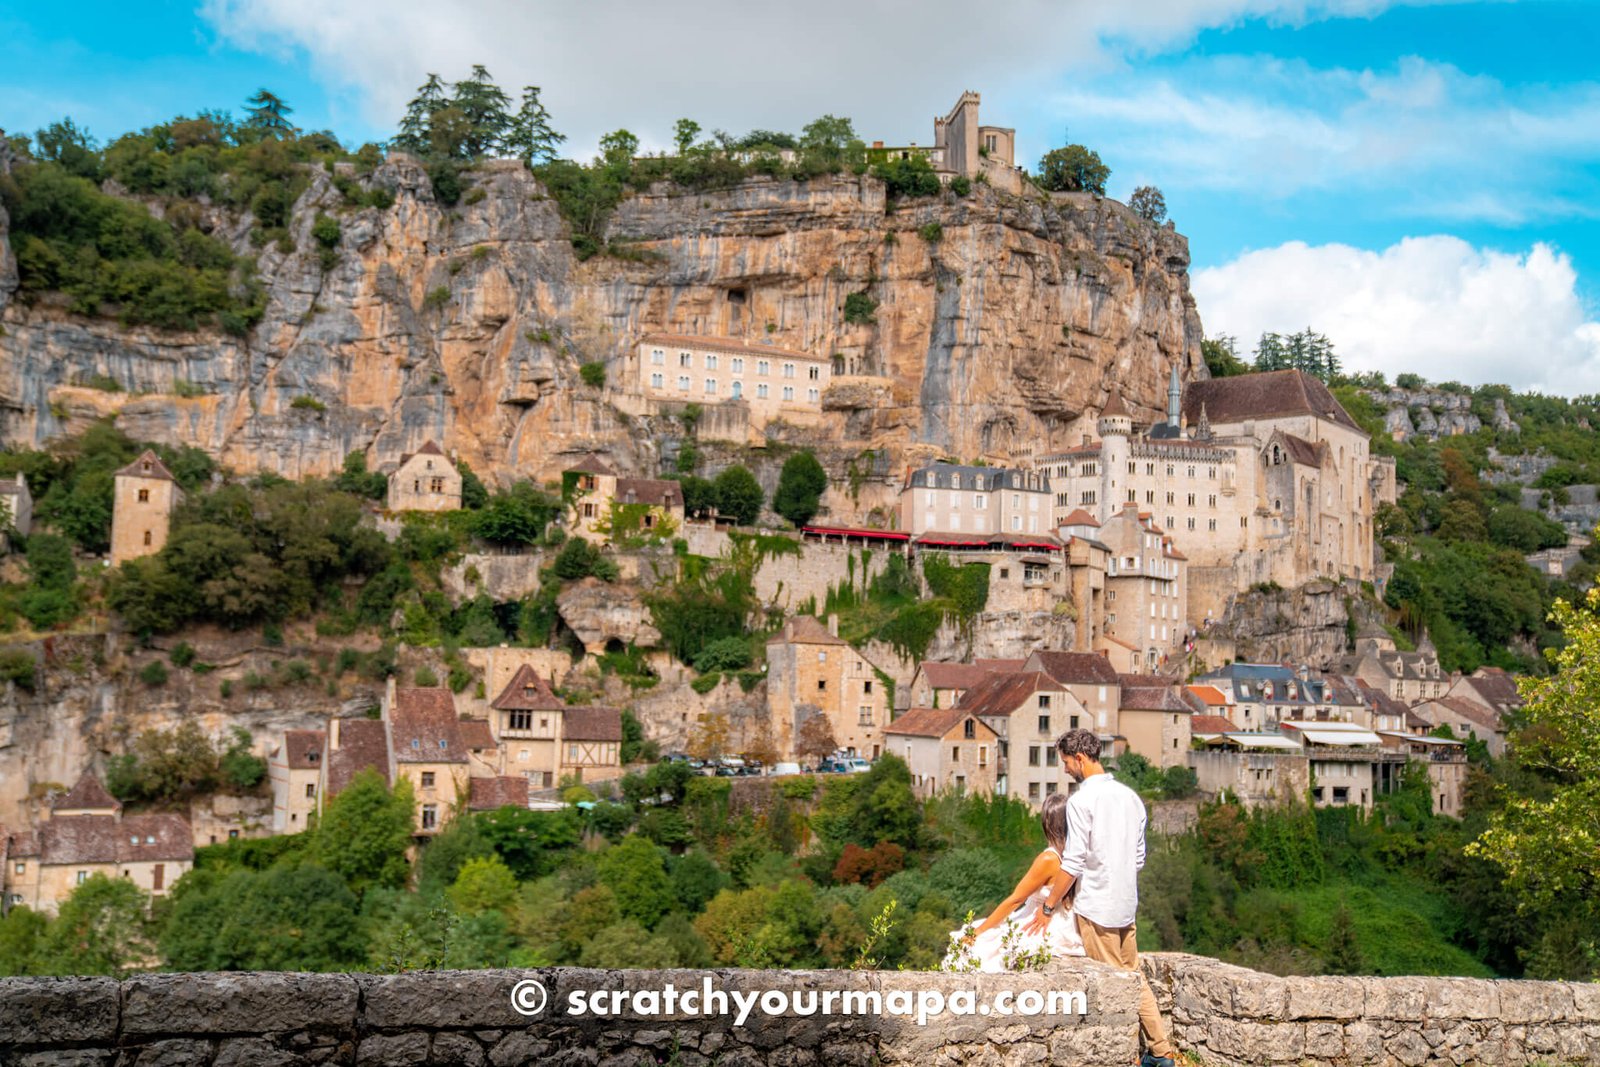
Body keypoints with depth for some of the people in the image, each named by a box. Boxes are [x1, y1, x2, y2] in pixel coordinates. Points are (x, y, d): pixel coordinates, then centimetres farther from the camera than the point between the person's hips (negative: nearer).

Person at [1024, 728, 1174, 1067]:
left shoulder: (1082, 800, -14)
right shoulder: (1130, 796, 9)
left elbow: (1073, 863, -15)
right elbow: (1139, 856, 14)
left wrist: (1048, 906, -8)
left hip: (1095, 906, -7)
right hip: (1126, 904, 7)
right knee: (1133, 975, 14)